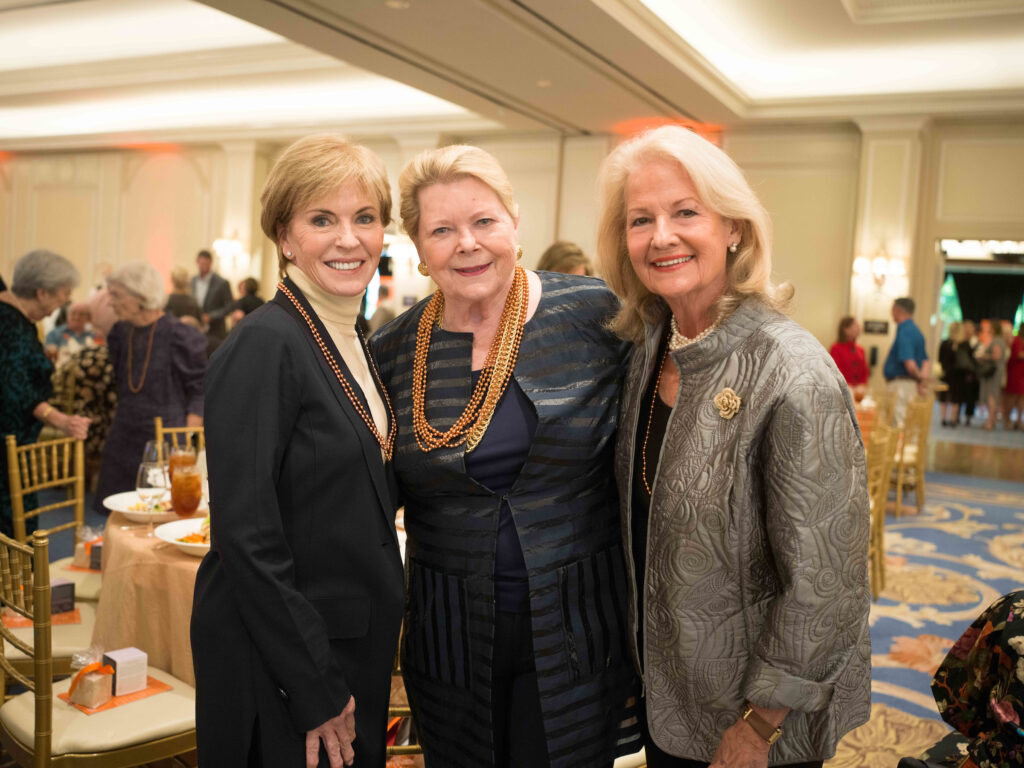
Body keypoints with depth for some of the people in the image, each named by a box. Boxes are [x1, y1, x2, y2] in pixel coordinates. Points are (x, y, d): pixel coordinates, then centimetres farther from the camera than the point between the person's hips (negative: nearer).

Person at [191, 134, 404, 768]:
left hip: (359, 645, 8)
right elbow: (247, 536, -22)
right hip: (281, 663, -7)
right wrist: (317, 687, -18)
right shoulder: (264, 346, -19)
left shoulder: (357, 343, 6)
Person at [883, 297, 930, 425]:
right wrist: (923, 377, 3)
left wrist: (920, 378, -9)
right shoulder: (915, 331, 14)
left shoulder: (904, 332, -17)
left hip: (901, 384, -10)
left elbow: (910, 364, -25)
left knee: (899, 423, -8)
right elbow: (926, 361, 18)